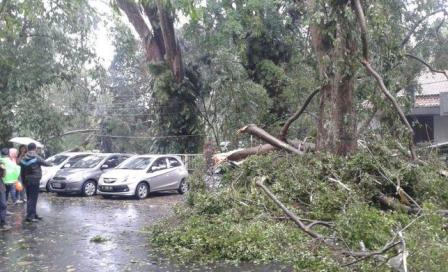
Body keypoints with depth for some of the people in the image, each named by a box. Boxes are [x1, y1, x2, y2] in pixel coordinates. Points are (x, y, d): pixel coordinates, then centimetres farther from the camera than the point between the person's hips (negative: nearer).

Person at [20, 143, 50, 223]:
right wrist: (50, 164, 22)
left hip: (27, 181, 7)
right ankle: (29, 216, -9)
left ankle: (34, 214, 23)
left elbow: (22, 172, 9)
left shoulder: (23, 159, 6)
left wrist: (24, 181, 16)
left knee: (30, 198, 14)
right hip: (34, 181, -7)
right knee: (33, 198, -5)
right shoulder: (36, 158, -13)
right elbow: (44, 163, 0)